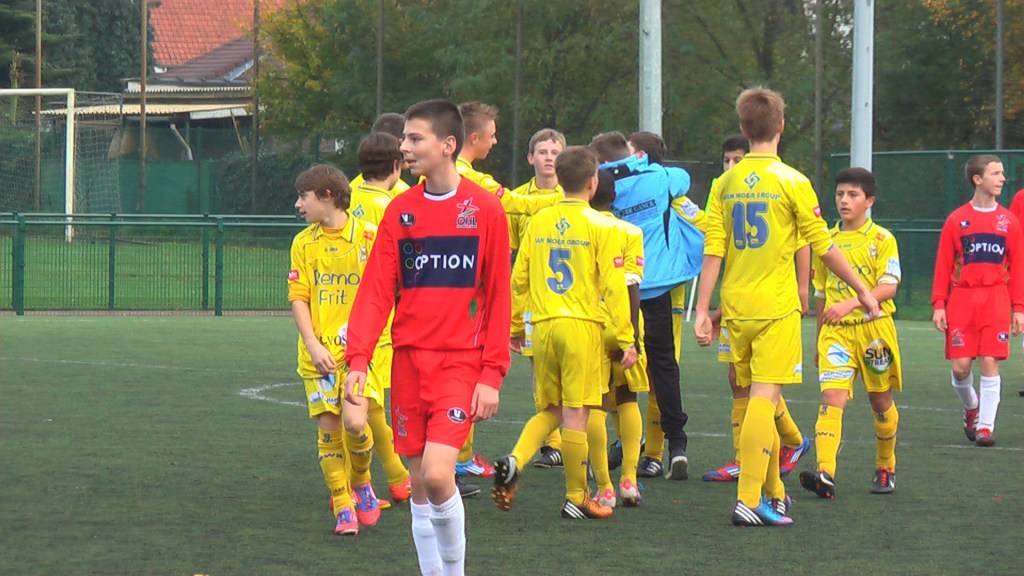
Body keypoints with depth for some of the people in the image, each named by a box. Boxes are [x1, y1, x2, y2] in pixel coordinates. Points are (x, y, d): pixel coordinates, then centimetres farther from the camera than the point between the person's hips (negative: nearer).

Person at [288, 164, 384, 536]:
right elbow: (298, 298, 4)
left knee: (354, 422, -17)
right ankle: (343, 508, 7)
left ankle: (361, 484, 11)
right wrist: (313, 345, -9)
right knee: (328, 428, -3)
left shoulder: (368, 236, -1)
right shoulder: (304, 243, 8)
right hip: (319, 352, 3)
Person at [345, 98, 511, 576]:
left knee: (437, 474, -17)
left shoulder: (485, 209, -3)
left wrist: (492, 373, -6)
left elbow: (499, 298, -1)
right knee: (419, 483, 6)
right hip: (410, 357, 4)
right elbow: (376, 290, 3)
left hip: (462, 359, -4)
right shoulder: (399, 211, 6)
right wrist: (358, 359, -8)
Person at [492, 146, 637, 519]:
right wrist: (626, 339, -5)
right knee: (576, 414, 0)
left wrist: (515, 327, 20)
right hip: (583, 325, -4)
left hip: (543, 325, 4)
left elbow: (519, 279, 10)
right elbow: (613, 286, -7)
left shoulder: (538, 222, 8)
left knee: (549, 410, 16)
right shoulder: (602, 227, -4)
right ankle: (577, 499, 5)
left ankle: (513, 461, -7)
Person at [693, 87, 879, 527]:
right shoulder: (791, 181, -7)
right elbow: (823, 246, -4)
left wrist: (703, 310, 5)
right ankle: (749, 499, -16)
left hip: (735, 307, 5)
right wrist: (862, 291, 6)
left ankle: (773, 492, 26)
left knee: (757, 397, 15)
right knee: (765, 396, -8)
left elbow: (713, 251, 2)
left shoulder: (726, 183, 5)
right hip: (775, 307, -5)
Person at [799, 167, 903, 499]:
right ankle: (825, 474, -28)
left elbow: (889, 286, -13)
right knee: (832, 398, -15)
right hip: (835, 331, 2)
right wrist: (819, 340, 21)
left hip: (874, 328, -2)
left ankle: (886, 468, 30)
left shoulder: (882, 239, -2)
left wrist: (850, 303, -26)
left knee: (881, 400, 11)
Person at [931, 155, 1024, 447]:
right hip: (962, 298, -1)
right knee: (960, 365, -4)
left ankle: (985, 425, 1)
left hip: (996, 299, 1)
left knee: (990, 362, -6)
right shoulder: (957, 220, 4)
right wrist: (939, 305, -2)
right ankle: (971, 406, 26)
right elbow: (943, 266, 4)